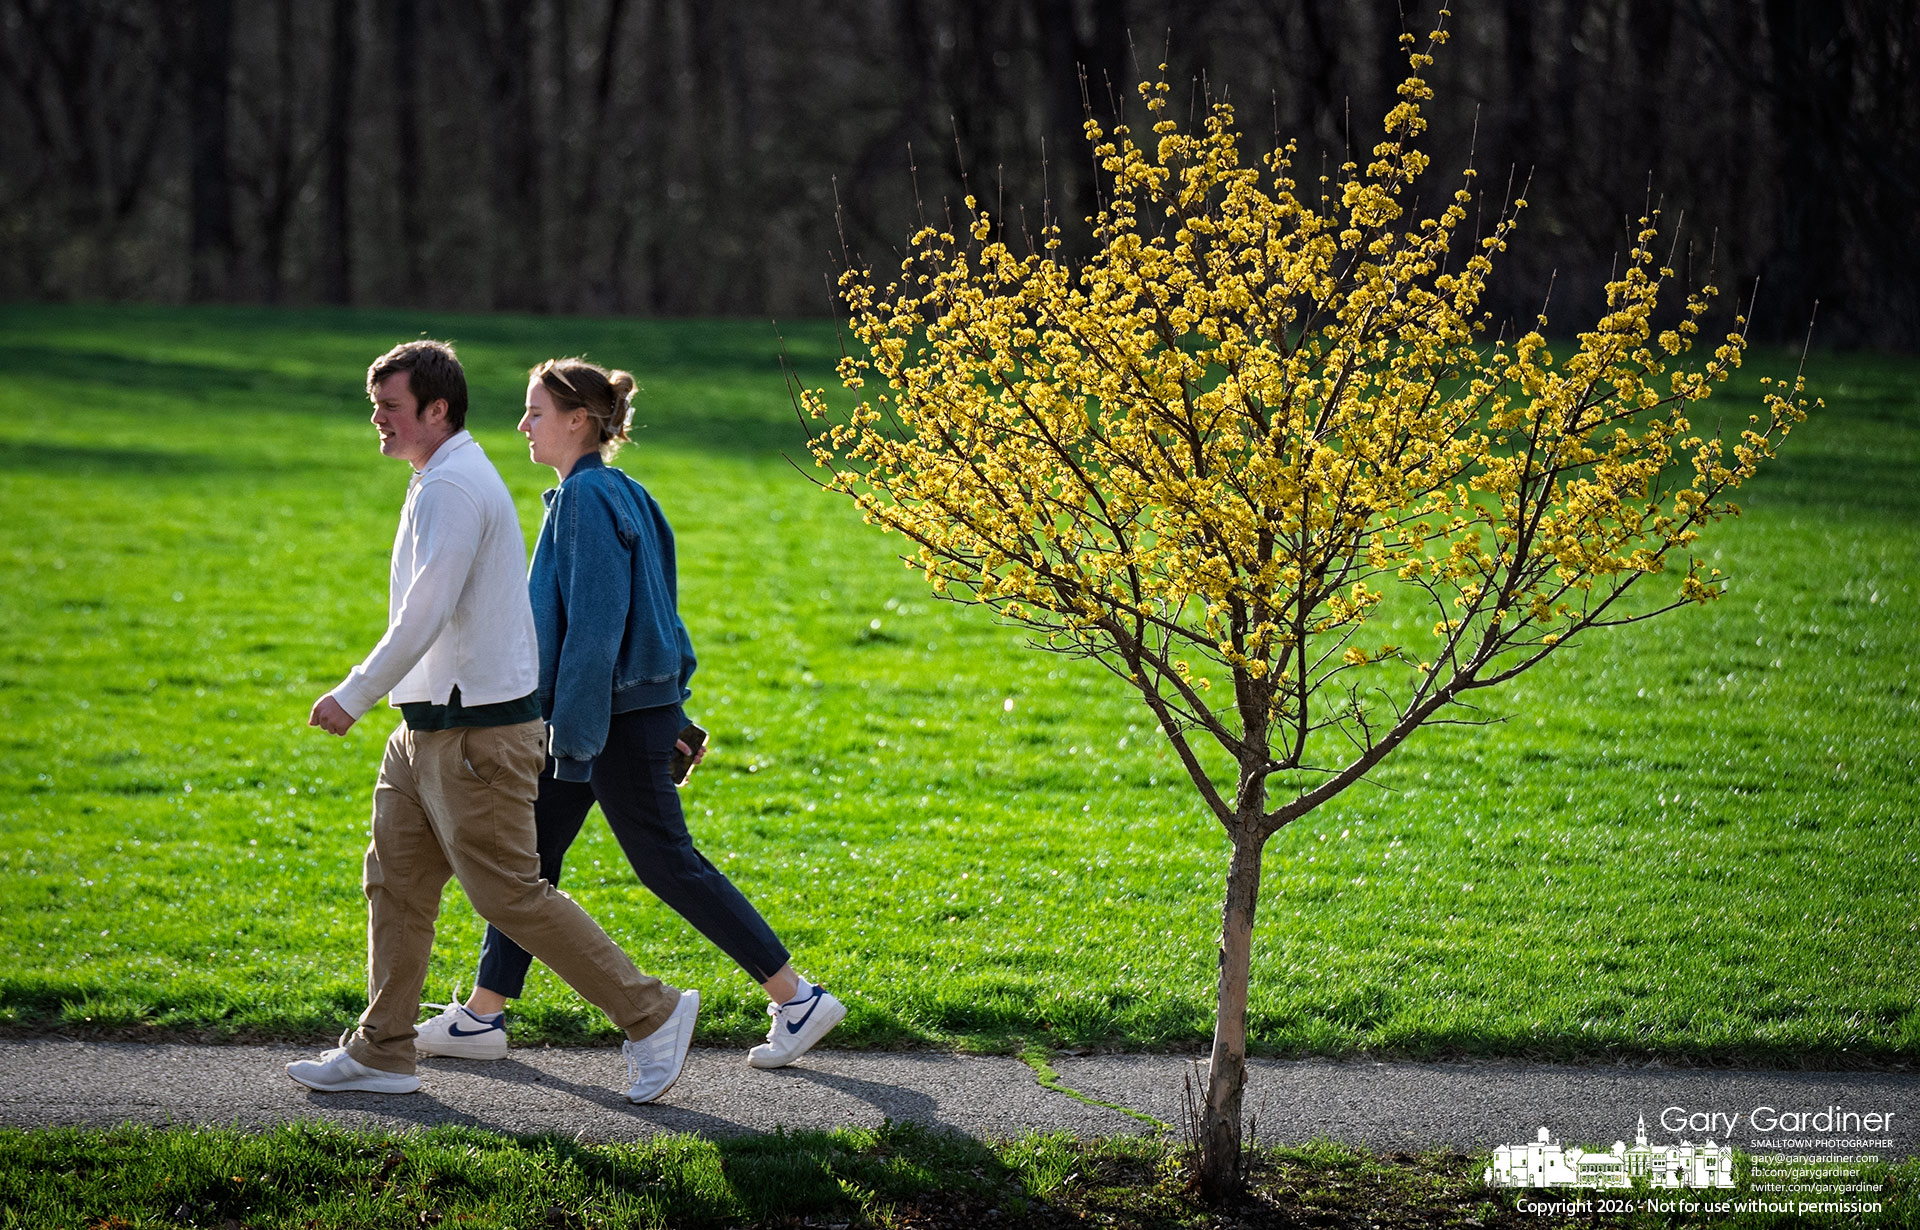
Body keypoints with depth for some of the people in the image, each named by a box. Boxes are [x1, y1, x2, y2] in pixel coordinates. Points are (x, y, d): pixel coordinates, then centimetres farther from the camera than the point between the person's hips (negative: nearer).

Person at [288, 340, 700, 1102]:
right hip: (429, 728, 10)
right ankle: (381, 1053, 14)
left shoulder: (453, 486, -17)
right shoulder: (446, 480, 16)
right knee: (397, 884, 10)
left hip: (476, 732, -10)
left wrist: (354, 696, -20)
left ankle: (652, 1016, 1)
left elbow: (426, 614, -24)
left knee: (510, 894, -7)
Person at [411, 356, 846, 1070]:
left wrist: (575, 739, -23)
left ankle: (798, 1000, 5)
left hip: (619, 719, -10)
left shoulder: (591, 498, -18)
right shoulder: (613, 493, 12)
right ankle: (482, 1016, 17)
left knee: (667, 863, -2)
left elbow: (596, 627, -23)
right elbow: (656, 613, 17)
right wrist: (672, 716, 21)